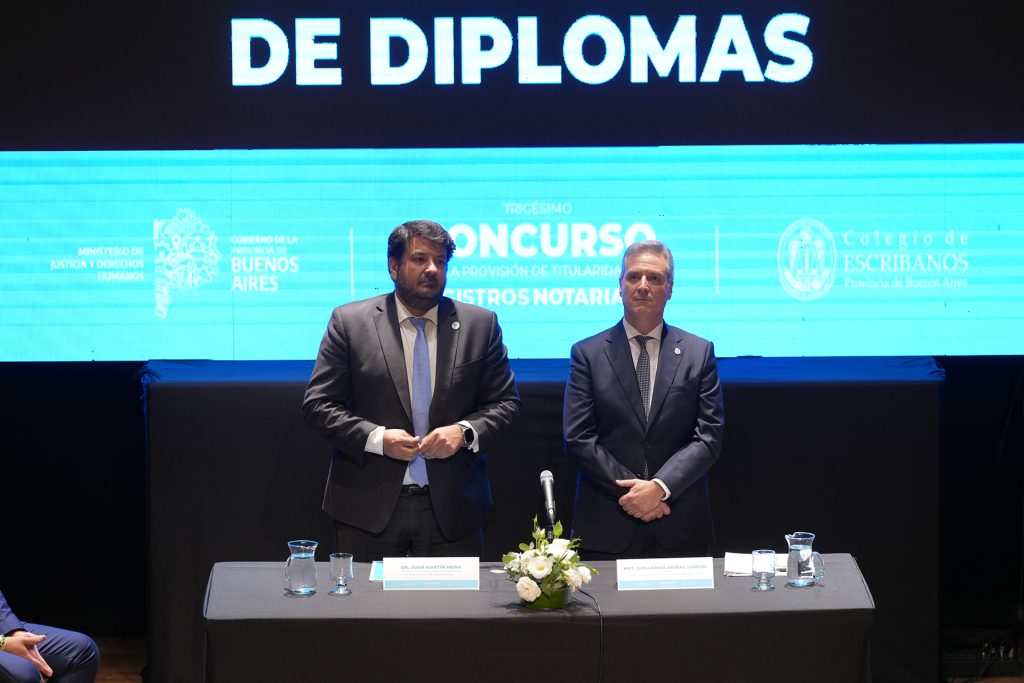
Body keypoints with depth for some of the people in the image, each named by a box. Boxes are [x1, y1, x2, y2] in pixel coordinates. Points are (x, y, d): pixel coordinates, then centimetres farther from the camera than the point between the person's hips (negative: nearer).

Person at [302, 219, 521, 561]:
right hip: (369, 506, -1)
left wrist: (465, 432, -11)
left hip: (453, 509, 1)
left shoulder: (480, 325, 5)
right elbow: (318, 404, -1)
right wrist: (376, 439, -15)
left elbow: (505, 402, 9)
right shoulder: (350, 322, 0)